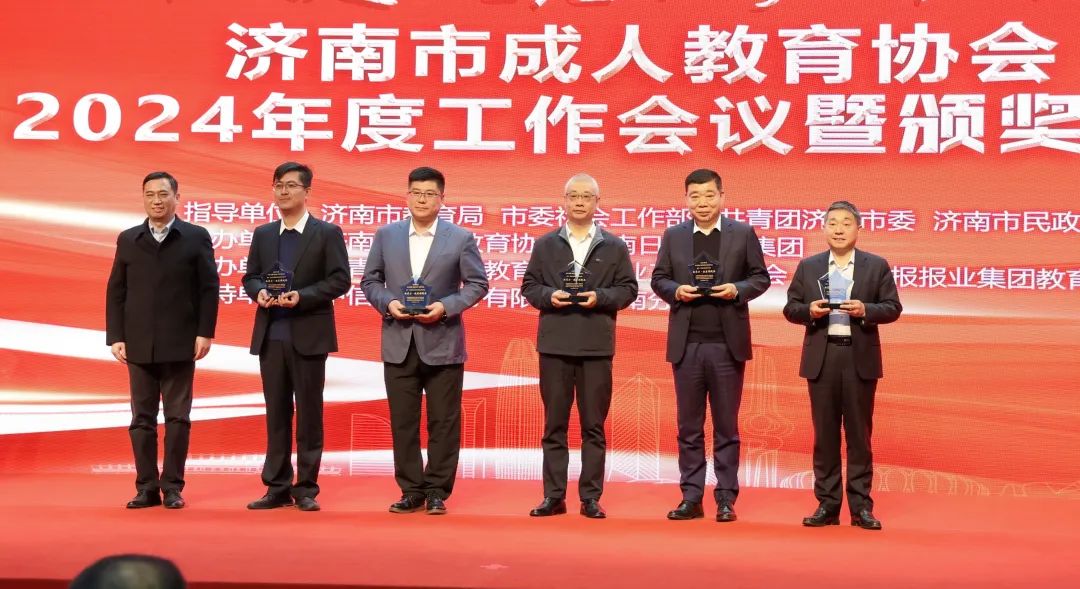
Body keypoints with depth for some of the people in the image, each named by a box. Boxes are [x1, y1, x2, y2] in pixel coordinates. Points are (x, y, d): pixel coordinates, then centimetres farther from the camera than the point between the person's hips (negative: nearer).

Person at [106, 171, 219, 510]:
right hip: (139, 345, 2)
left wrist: (205, 333, -7)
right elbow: (116, 291, 8)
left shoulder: (196, 237, 3)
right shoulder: (128, 239, 10)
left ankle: (173, 487, 8)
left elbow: (209, 288, 0)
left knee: (177, 418, 2)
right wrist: (115, 337, 0)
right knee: (142, 419, 5)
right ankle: (146, 487, 10)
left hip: (179, 344, -2)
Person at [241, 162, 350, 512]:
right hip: (271, 335, 4)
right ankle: (277, 488, 12)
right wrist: (259, 292, -8)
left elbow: (340, 280, -5)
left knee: (309, 413, 1)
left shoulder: (327, 233, 0)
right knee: (276, 413, 7)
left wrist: (302, 296, -17)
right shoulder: (263, 234, 13)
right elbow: (249, 277, 15)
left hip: (308, 335, -4)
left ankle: (306, 489, 8)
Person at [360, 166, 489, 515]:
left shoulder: (461, 239, 1)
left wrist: (446, 306, -13)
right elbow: (370, 281, 10)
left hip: (442, 345, -2)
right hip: (399, 344, 2)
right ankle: (411, 491, 14)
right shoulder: (386, 236, 7)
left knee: (443, 423, 2)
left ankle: (436, 491, 11)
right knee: (403, 422, 5)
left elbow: (477, 284, 1)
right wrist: (387, 303, -9)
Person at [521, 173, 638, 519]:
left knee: (594, 426, 3)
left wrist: (600, 297, -12)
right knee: (554, 424, 4)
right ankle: (554, 496, 10)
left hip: (596, 346, -1)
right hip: (555, 344, 1)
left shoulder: (614, 247, 7)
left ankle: (591, 497, 9)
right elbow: (529, 286, 8)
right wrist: (549, 296, -11)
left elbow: (628, 289, 4)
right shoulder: (545, 245, 10)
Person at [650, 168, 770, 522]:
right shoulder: (673, 236, 9)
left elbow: (760, 277, 5)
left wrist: (737, 290, -13)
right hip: (686, 344, 2)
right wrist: (675, 291, -10)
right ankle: (691, 497, 12)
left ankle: (726, 499, 10)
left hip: (728, 343, -2)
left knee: (726, 426, 4)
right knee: (689, 426, 6)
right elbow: (658, 279, 10)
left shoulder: (743, 234, 4)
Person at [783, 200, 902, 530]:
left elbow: (892, 308, 1)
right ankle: (827, 505, 10)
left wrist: (865, 310, -16)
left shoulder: (877, 266, 5)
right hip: (822, 358, 1)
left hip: (860, 358, -1)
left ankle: (861, 506, 7)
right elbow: (790, 308, 8)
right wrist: (809, 310, -13)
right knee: (825, 434, 4)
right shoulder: (808, 267, 9)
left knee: (859, 434, 2)